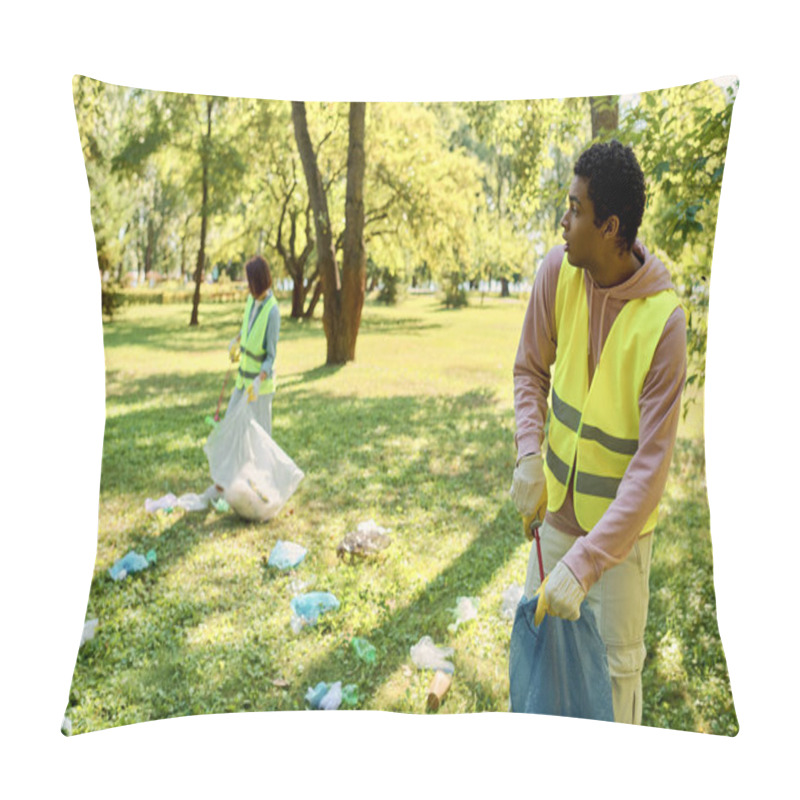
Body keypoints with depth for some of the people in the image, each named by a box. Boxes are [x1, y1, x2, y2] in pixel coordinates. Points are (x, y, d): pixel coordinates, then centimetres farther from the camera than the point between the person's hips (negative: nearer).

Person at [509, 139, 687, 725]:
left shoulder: (663, 320, -26)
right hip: (558, 505, 5)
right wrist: (529, 456, -10)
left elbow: (651, 467, -26)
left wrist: (584, 562, -30)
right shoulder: (558, 270, -11)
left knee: (618, 661, 10)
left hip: (620, 523, -5)